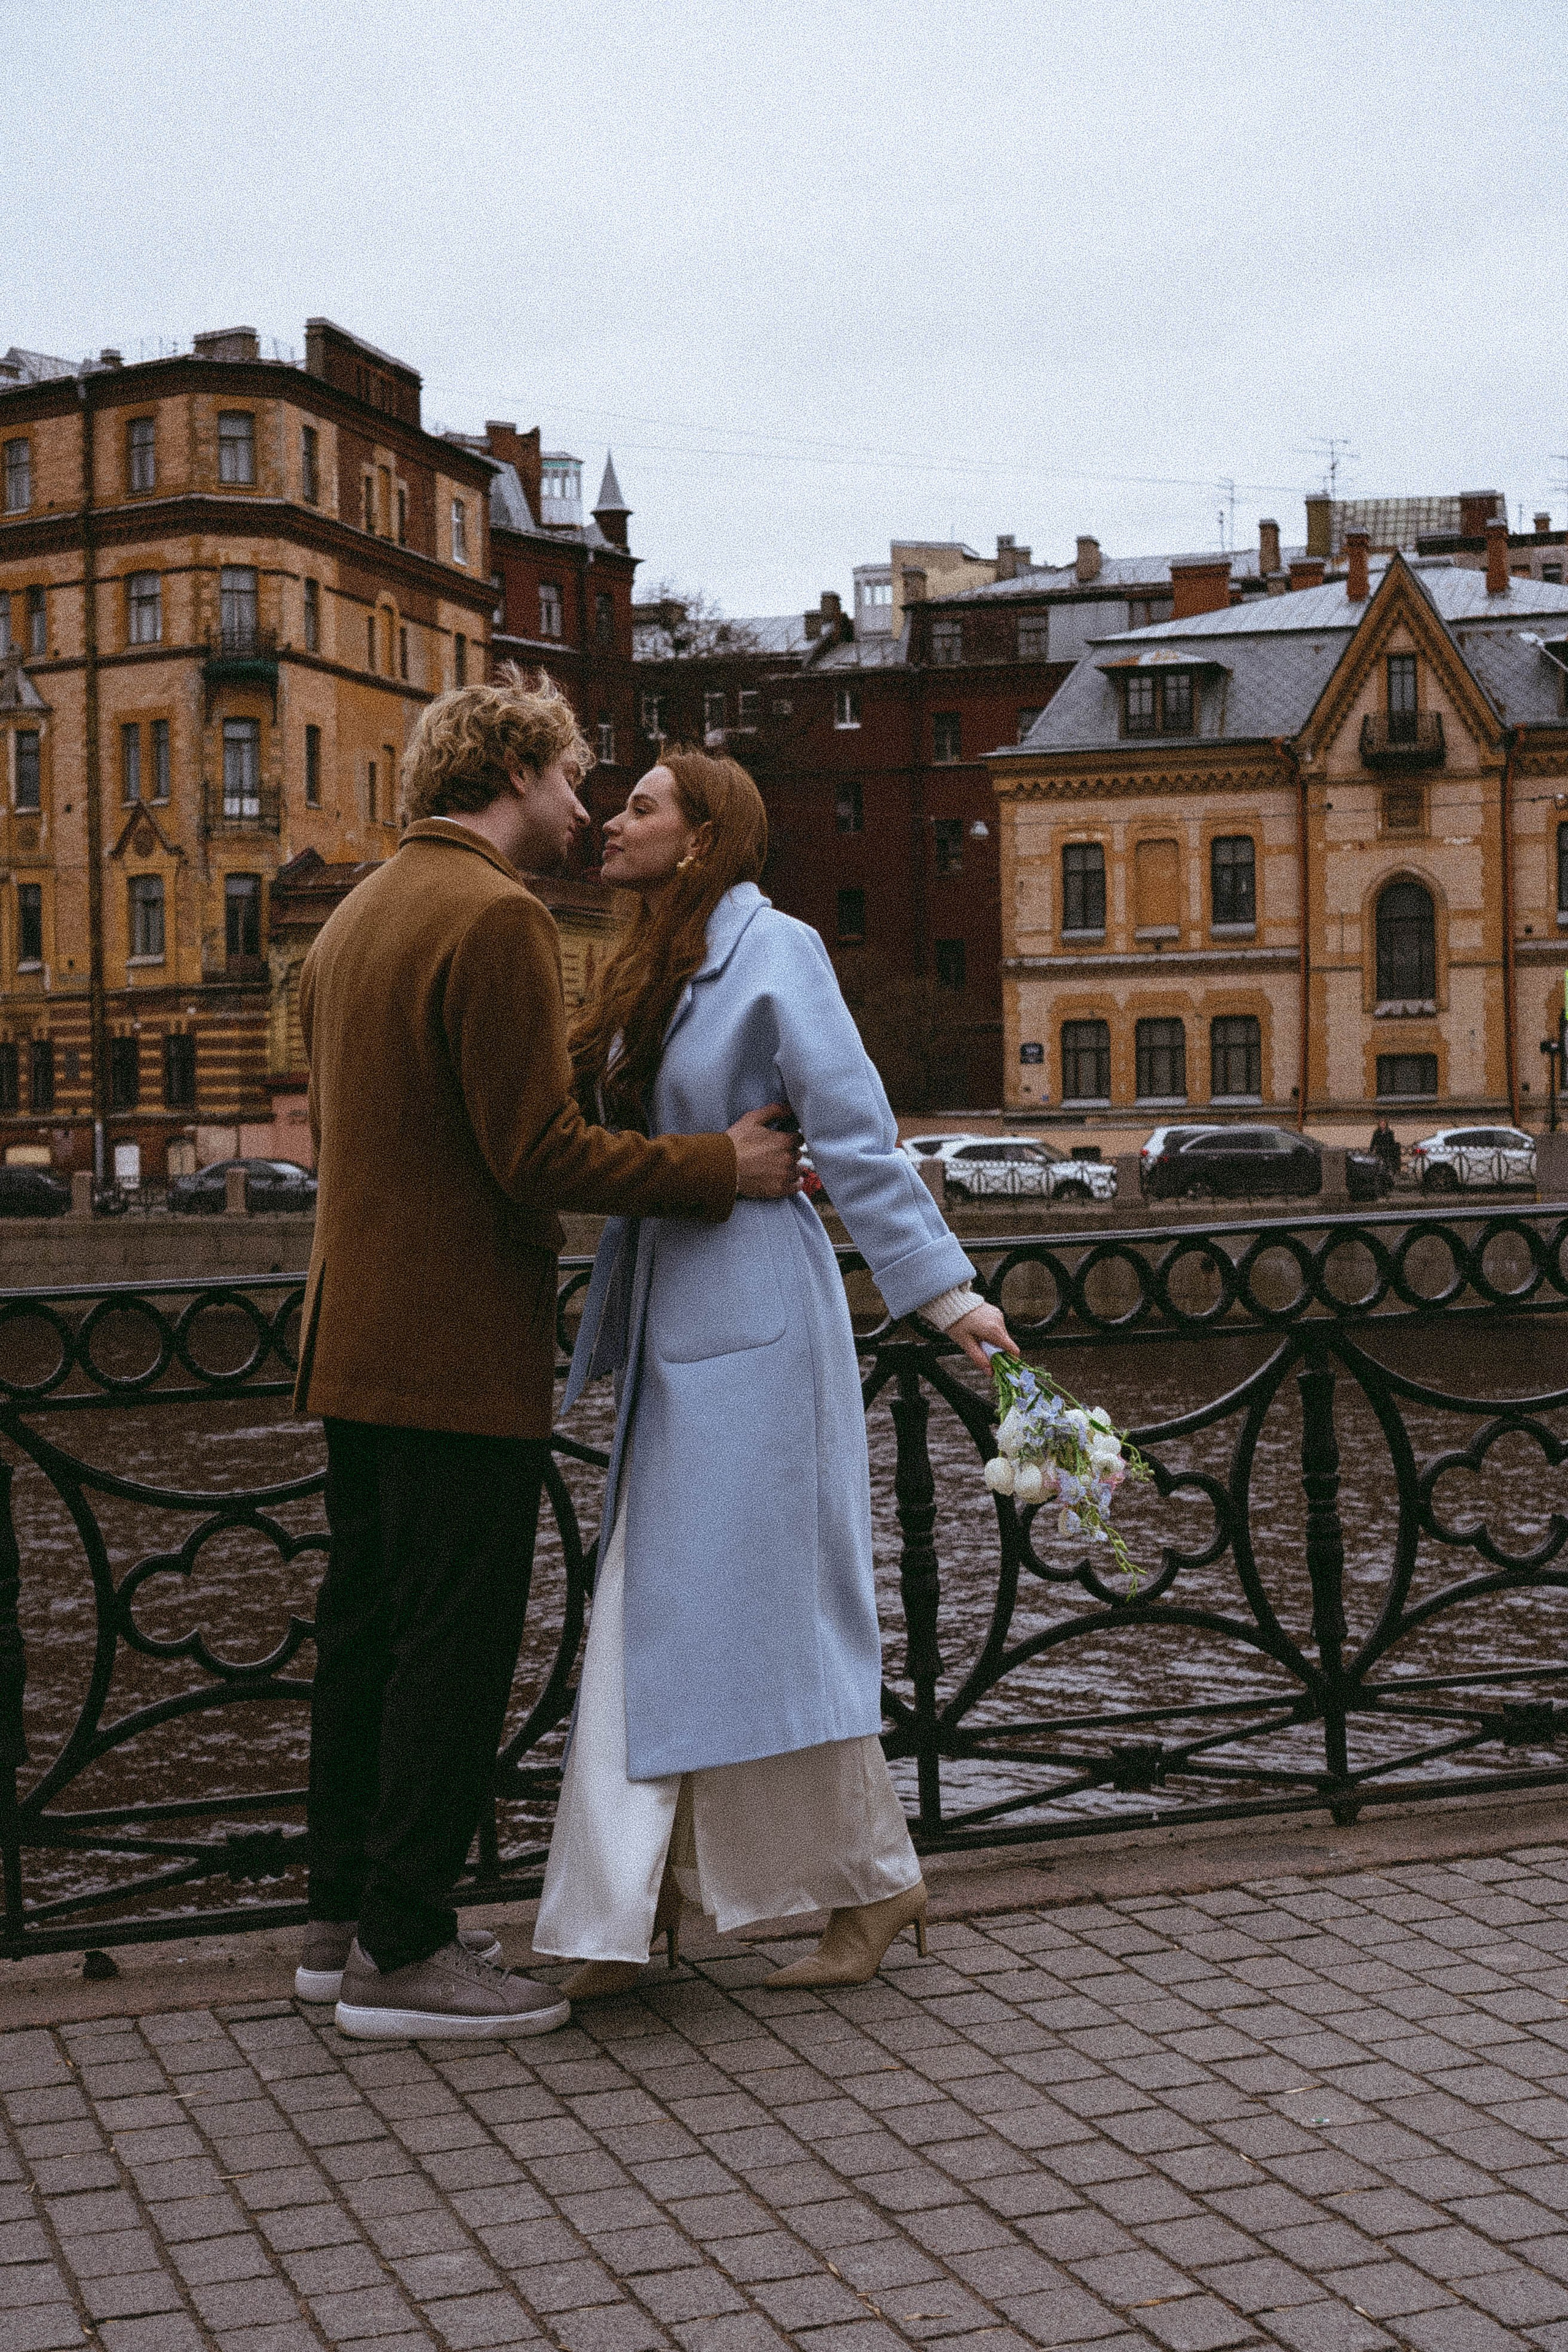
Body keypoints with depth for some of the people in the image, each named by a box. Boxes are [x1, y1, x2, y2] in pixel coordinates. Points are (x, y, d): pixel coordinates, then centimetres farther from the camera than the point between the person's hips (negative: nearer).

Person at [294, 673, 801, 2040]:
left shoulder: (356, 916, 16)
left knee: (368, 1633, 15)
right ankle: (403, 1953, 5)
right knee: (455, 1647, -2)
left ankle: (348, 1918, 25)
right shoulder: (498, 917, -15)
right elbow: (539, 1152, -20)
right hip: (463, 1352, -10)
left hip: (359, 1346, 10)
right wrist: (721, 1169, -10)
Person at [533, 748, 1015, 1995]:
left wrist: (944, 1288, -17)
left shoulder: (773, 950, -10)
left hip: (753, 1317, -8)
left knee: (760, 1606, -2)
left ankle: (877, 1883, 15)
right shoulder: (655, 969, 15)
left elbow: (857, 1133, -13)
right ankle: (639, 1904, 13)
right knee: (652, 1609, 7)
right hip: (672, 1325, 8)